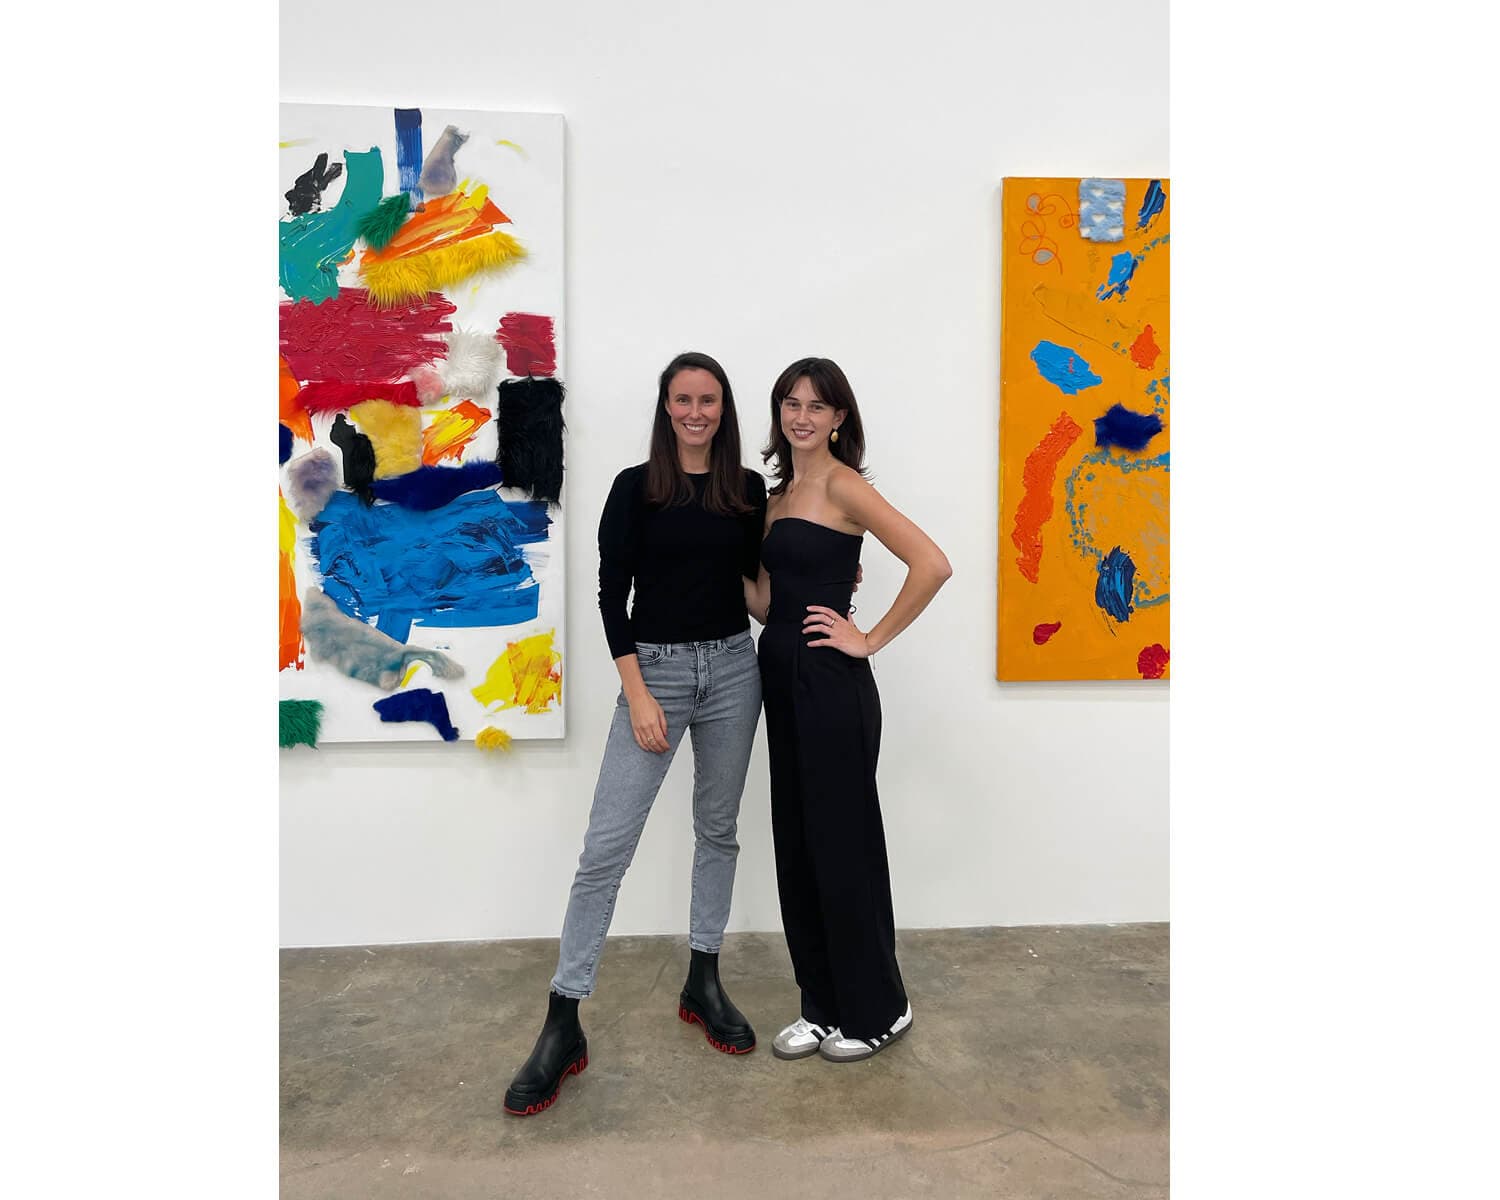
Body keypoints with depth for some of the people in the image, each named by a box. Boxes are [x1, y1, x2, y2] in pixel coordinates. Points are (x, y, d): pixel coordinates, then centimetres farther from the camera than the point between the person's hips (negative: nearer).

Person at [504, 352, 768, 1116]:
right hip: (656, 670, -3)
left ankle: (703, 984, 29)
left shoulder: (749, 491, 5)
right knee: (606, 845, -5)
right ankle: (563, 1024, 6)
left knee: (718, 829, 13)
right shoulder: (635, 488, -3)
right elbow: (612, 594, -6)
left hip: (732, 667, 4)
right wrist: (638, 695, -12)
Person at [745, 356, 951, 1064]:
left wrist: (872, 639, -15)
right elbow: (766, 602, 13)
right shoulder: (781, 491, 14)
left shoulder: (841, 484, -10)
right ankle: (823, 1006, 30)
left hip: (831, 685, -8)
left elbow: (932, 564, -21)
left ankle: (878, 1009, 25)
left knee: (842, 843, 4)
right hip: (783, 679, 9)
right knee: (797, 843, 14)